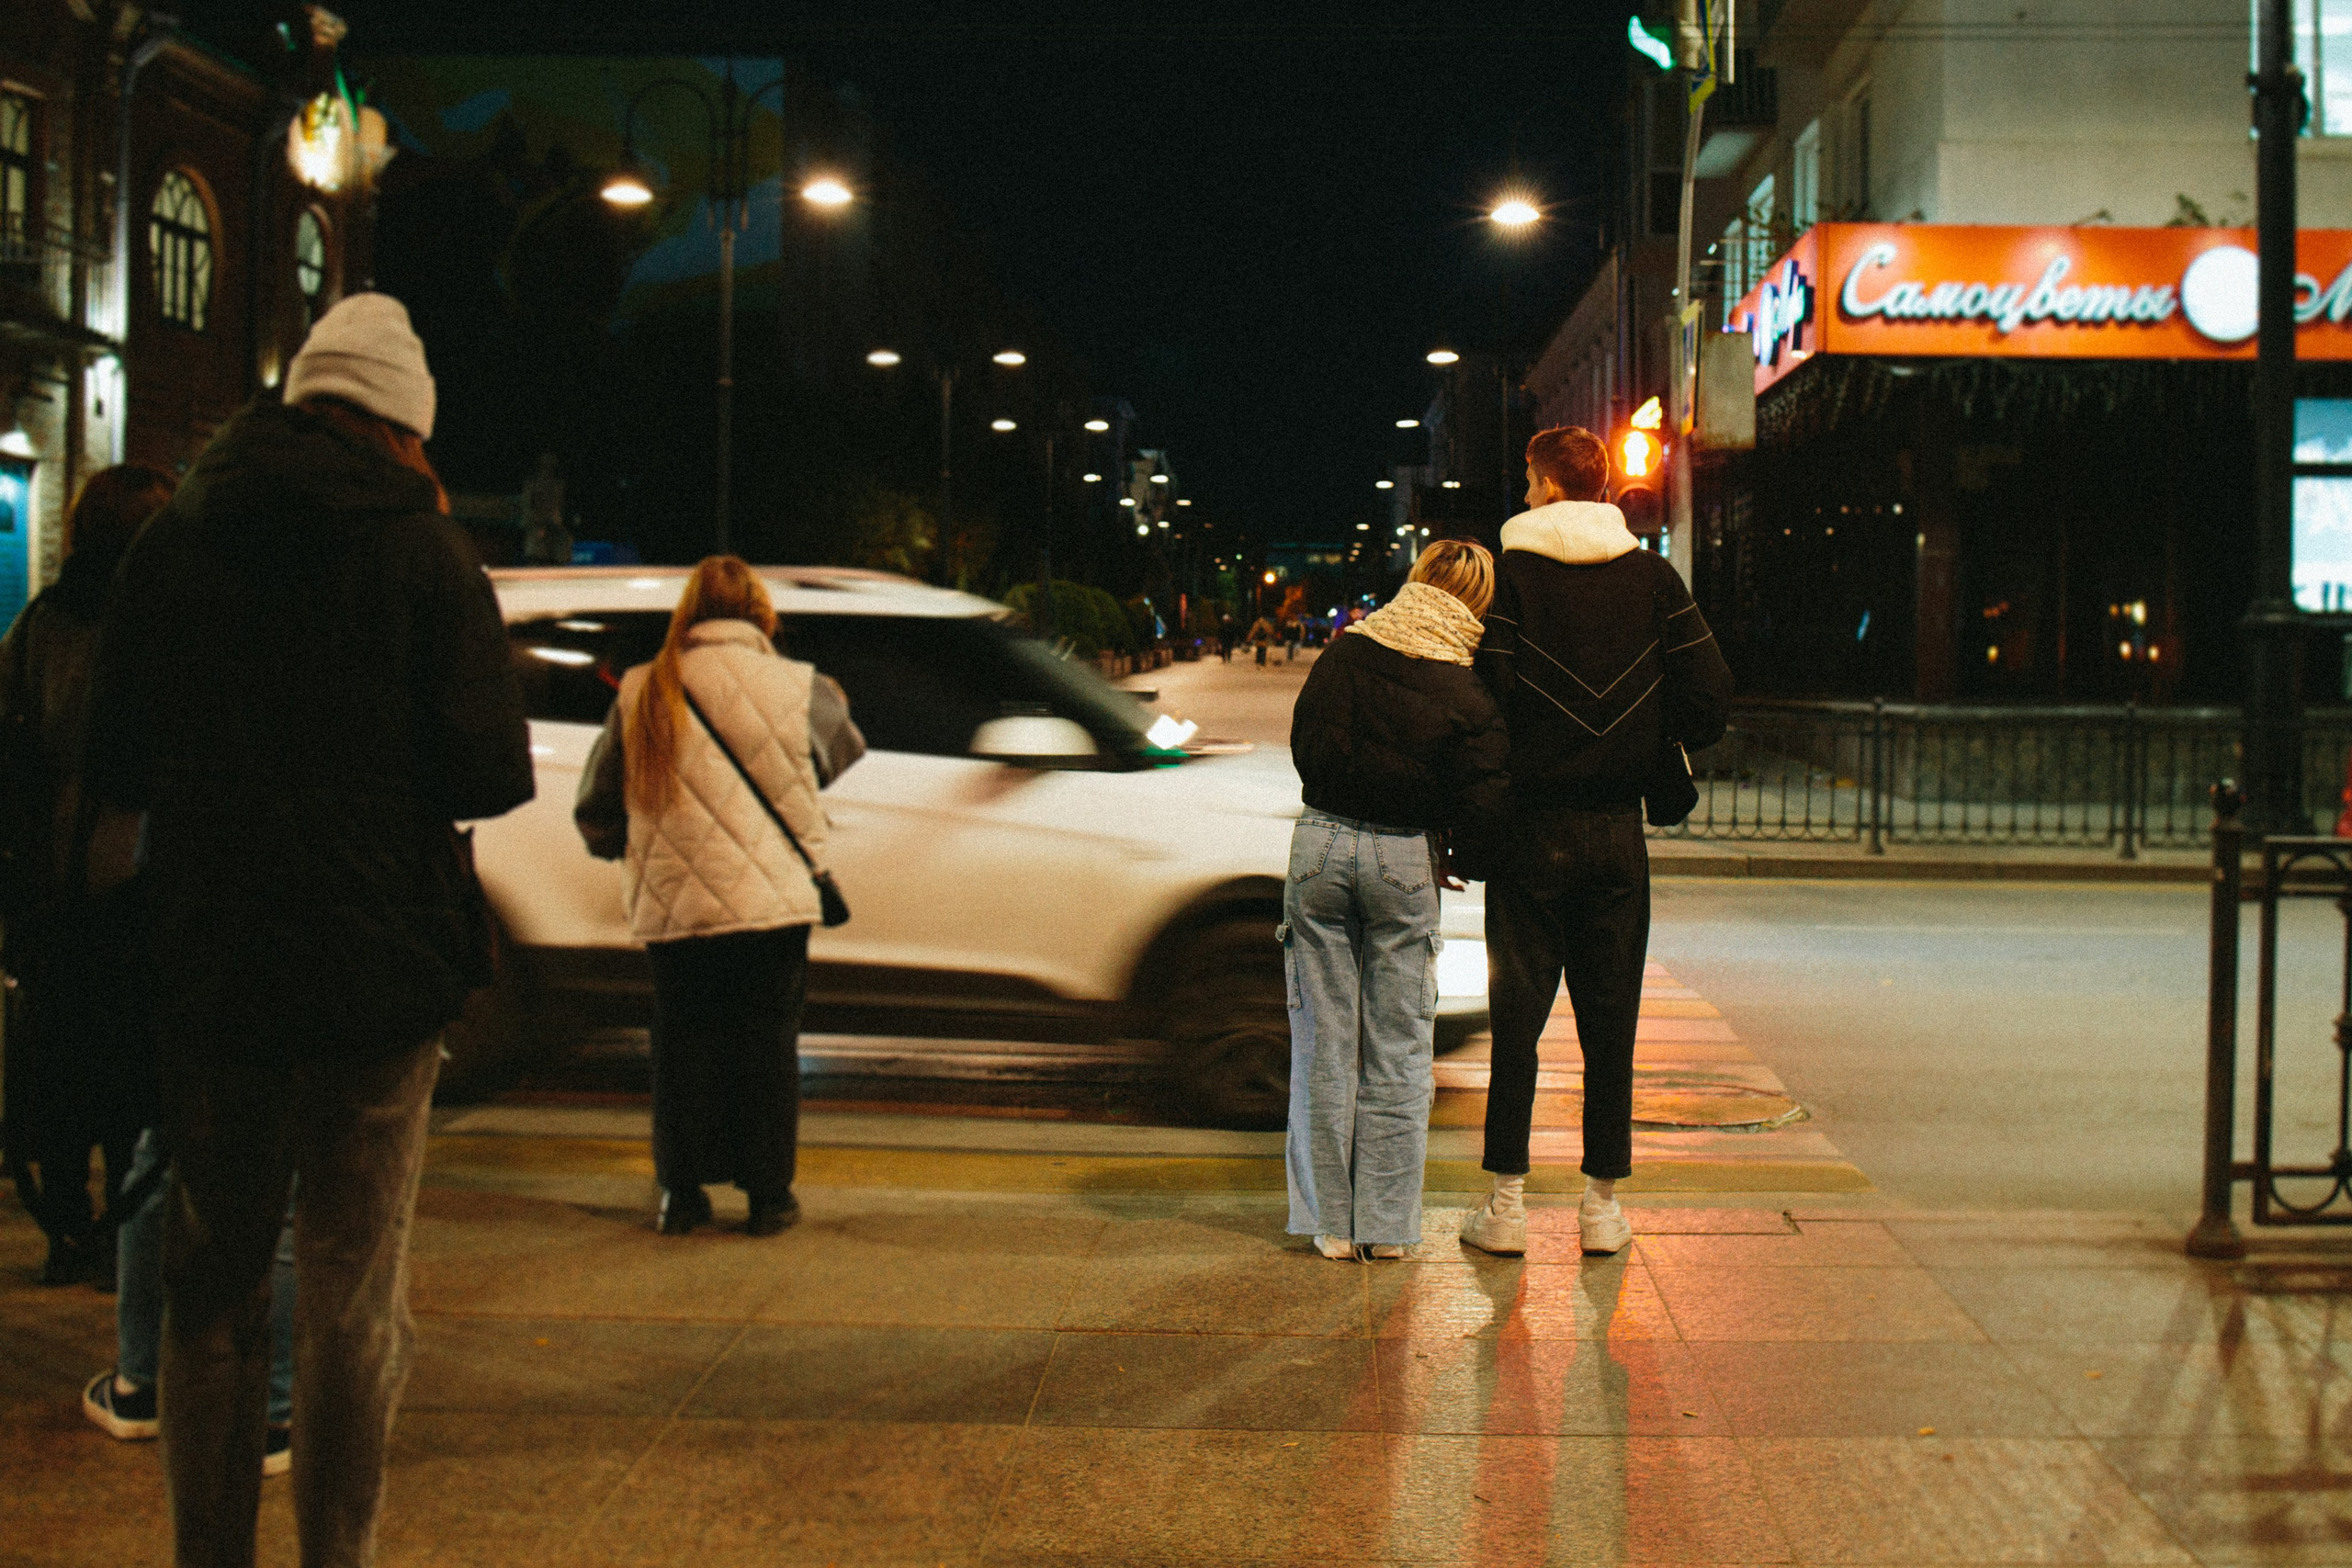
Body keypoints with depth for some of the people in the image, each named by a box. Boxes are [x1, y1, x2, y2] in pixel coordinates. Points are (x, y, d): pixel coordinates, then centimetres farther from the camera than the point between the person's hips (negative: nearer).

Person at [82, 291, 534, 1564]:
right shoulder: (422, 550, -7)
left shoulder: (172, 541, 4)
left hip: (207, 974, 3)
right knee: (354, 1303, 7)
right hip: (376, 977, -3)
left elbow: (115, 772, 8)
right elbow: (491, 775, -11)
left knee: (210, 1292, 14)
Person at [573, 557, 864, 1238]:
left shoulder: (641, 693, 0)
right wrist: (835, 703, 39)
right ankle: (768, 1193, 11)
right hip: (771, 900, -2)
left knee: (684, 1042, 12)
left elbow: (596, 809, 9)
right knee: (766, 1041, 7)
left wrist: (624, 846, 30)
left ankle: (681, 1191, 16)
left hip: (672, 904, 2)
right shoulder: (796, 688, -5)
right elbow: (843, 750, 18)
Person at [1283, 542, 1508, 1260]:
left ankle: (1331, 1223, 13)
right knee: (1398, 1048, 9)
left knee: (1324, 1040, 8)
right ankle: (1386, 1225, 12)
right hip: (1404, 857, -1)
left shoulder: (1343, 656, -2)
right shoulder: (1469, 695, -7)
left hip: (1321, 843, 1)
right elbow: (1479, 807, -10)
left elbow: (1304, 746, 0)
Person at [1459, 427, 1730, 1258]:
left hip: (1531, 824, -2)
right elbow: (1710, 695, -2)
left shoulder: (1511, 574, -7)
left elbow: (1487, 694, -13)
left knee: (1517, 1011, 4)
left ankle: (1506, 1199, 5)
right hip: (1618, 829, 2)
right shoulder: (1652, 577, 2)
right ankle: (1604, 1202, 12)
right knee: (1610, 1015, 8)